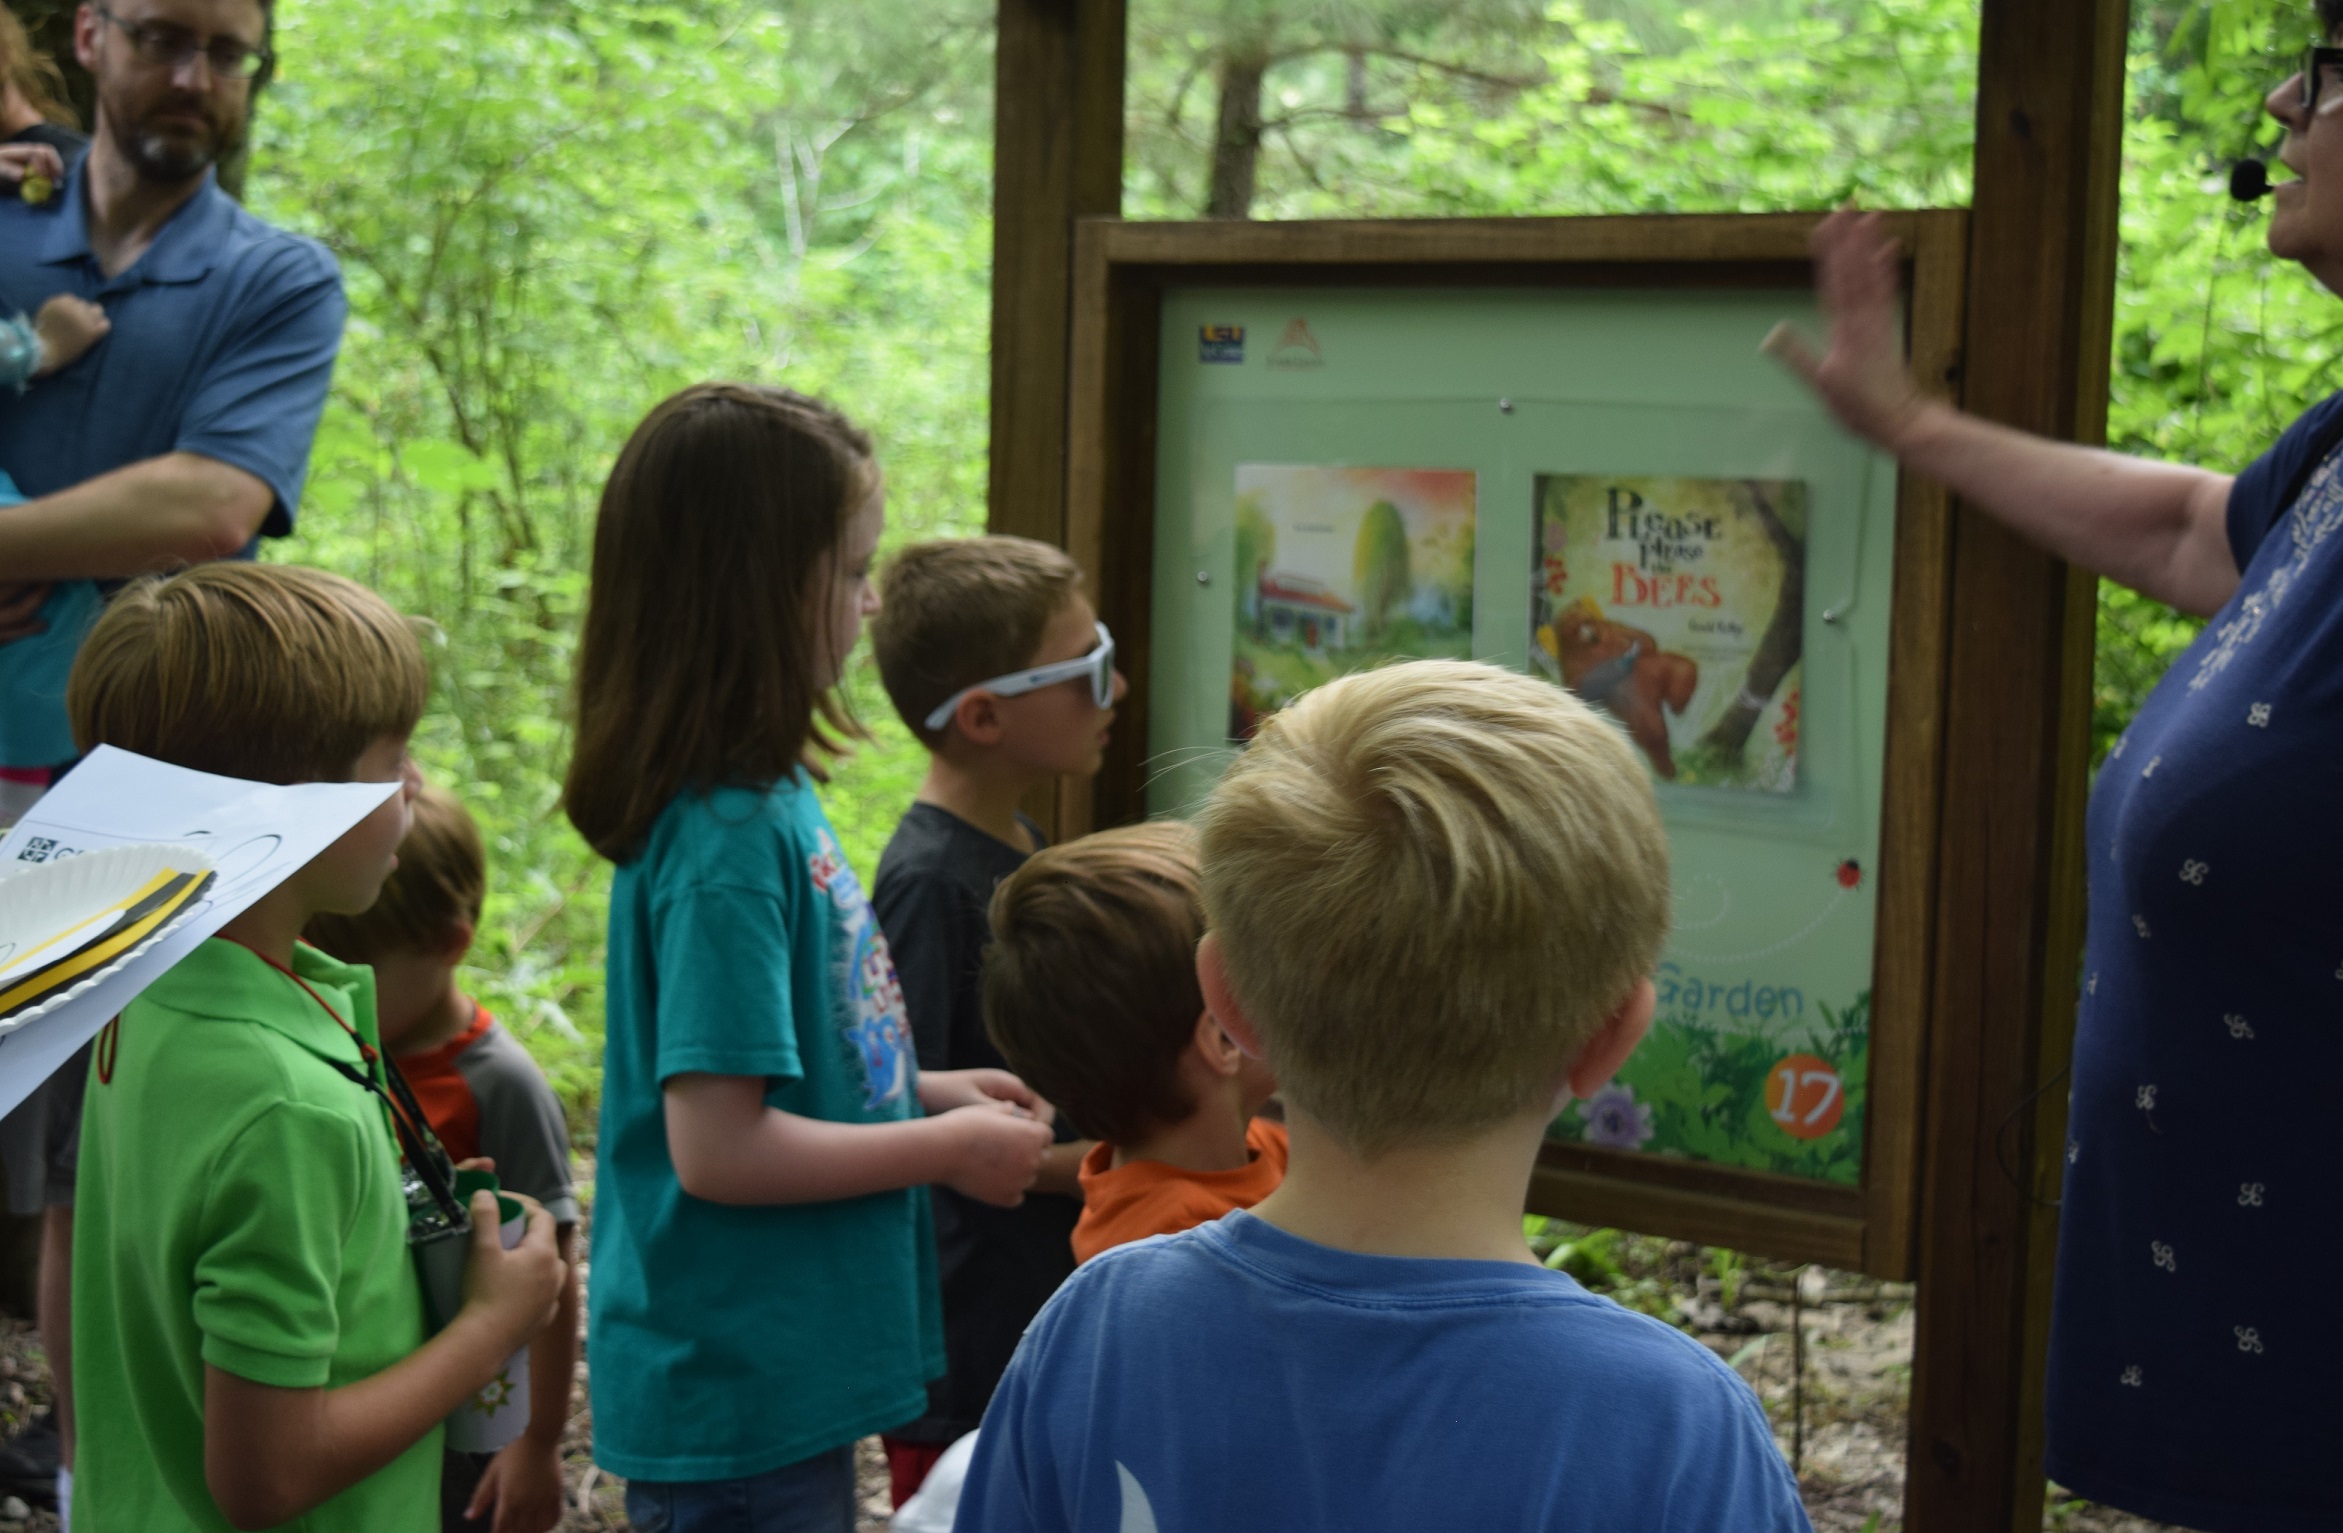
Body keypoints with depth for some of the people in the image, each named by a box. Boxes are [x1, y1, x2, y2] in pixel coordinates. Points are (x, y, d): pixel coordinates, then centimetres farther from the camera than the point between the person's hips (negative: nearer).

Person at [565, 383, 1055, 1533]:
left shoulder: (766, 795, 5)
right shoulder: (730, 837, -23)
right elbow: (718, 1148, -25)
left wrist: (927, 1091, 7)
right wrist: (948, 1149, -15)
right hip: (738, 1396, -9)